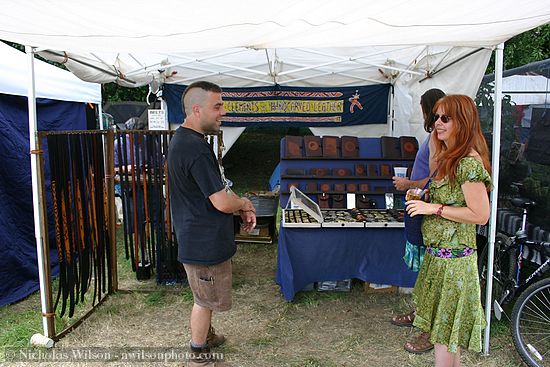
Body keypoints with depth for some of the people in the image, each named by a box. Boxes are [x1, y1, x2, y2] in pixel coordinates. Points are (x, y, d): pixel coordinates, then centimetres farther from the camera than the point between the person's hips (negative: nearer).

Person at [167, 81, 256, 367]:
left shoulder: (182, 140, 8)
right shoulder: (196, 148, -27)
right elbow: (222, 202, -27)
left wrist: (240, 207, 4)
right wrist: (244, 203, -5)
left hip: (197, 238, 10)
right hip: (204, 243, -10)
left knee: (205, 297, 27)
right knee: (205, 300, 9)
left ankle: (206, 334, 48)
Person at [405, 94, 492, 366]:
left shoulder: (469, 162, -19)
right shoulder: (449, 158, 11)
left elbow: (480, 215, -23)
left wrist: (434, 208, -20)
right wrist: (424, 197, 7)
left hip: (453, 258, -10)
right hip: (438, 253, 10)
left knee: (444, 327, 3)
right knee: (443, 324, 20)